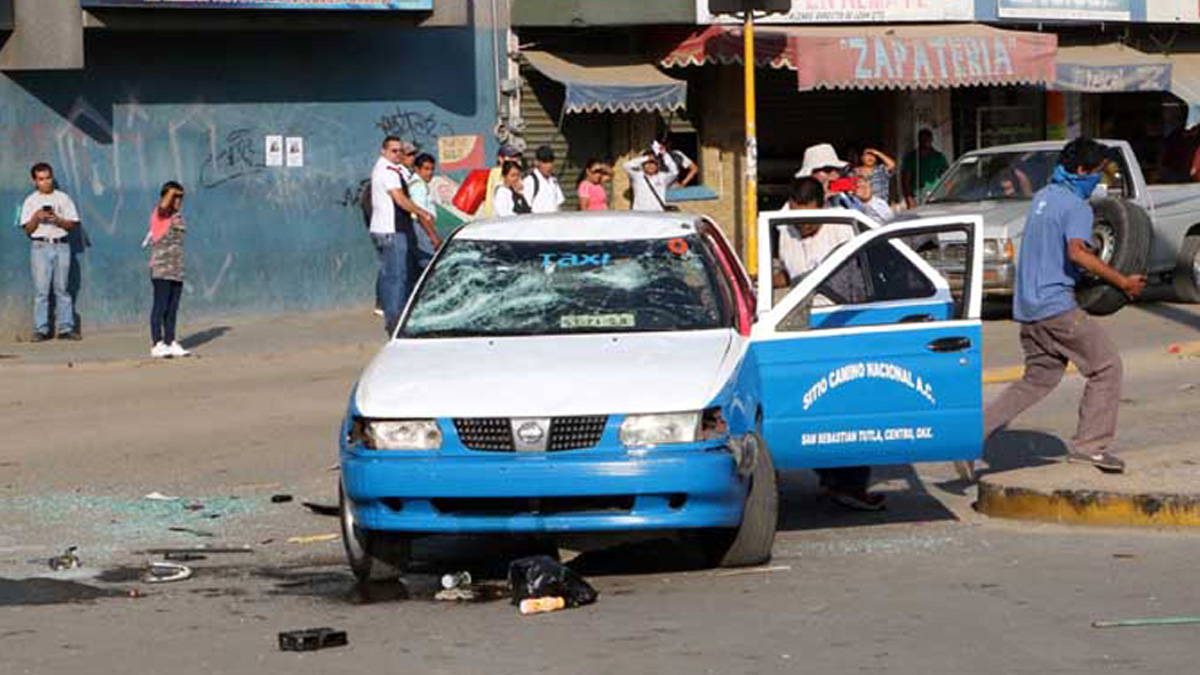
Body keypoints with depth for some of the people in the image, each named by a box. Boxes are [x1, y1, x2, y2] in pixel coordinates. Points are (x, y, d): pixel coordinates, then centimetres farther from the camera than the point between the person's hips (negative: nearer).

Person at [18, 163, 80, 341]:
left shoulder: (63, 198, 11)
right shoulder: (30, 201, 10)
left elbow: (72, 224, 7)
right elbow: (27, 229, 6)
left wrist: (57, 219, -10)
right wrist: (36, 217, -12)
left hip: (61, 246, 1)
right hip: (40, 246, -1)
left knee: (62, 288, 1)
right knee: (41, 289, -6)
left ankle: (66, 328, 1)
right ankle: (41, 330, -5)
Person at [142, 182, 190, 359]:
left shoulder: (177, 217, 17)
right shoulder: (160, 214, -5)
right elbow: (164, 206, -28)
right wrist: (171, 191, -19)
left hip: (176, 270, 8)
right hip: (161, 269, -8)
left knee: (172, 309, 9)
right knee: (160, 306, -8)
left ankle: (170, 343, 14)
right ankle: (157, 344, -7)